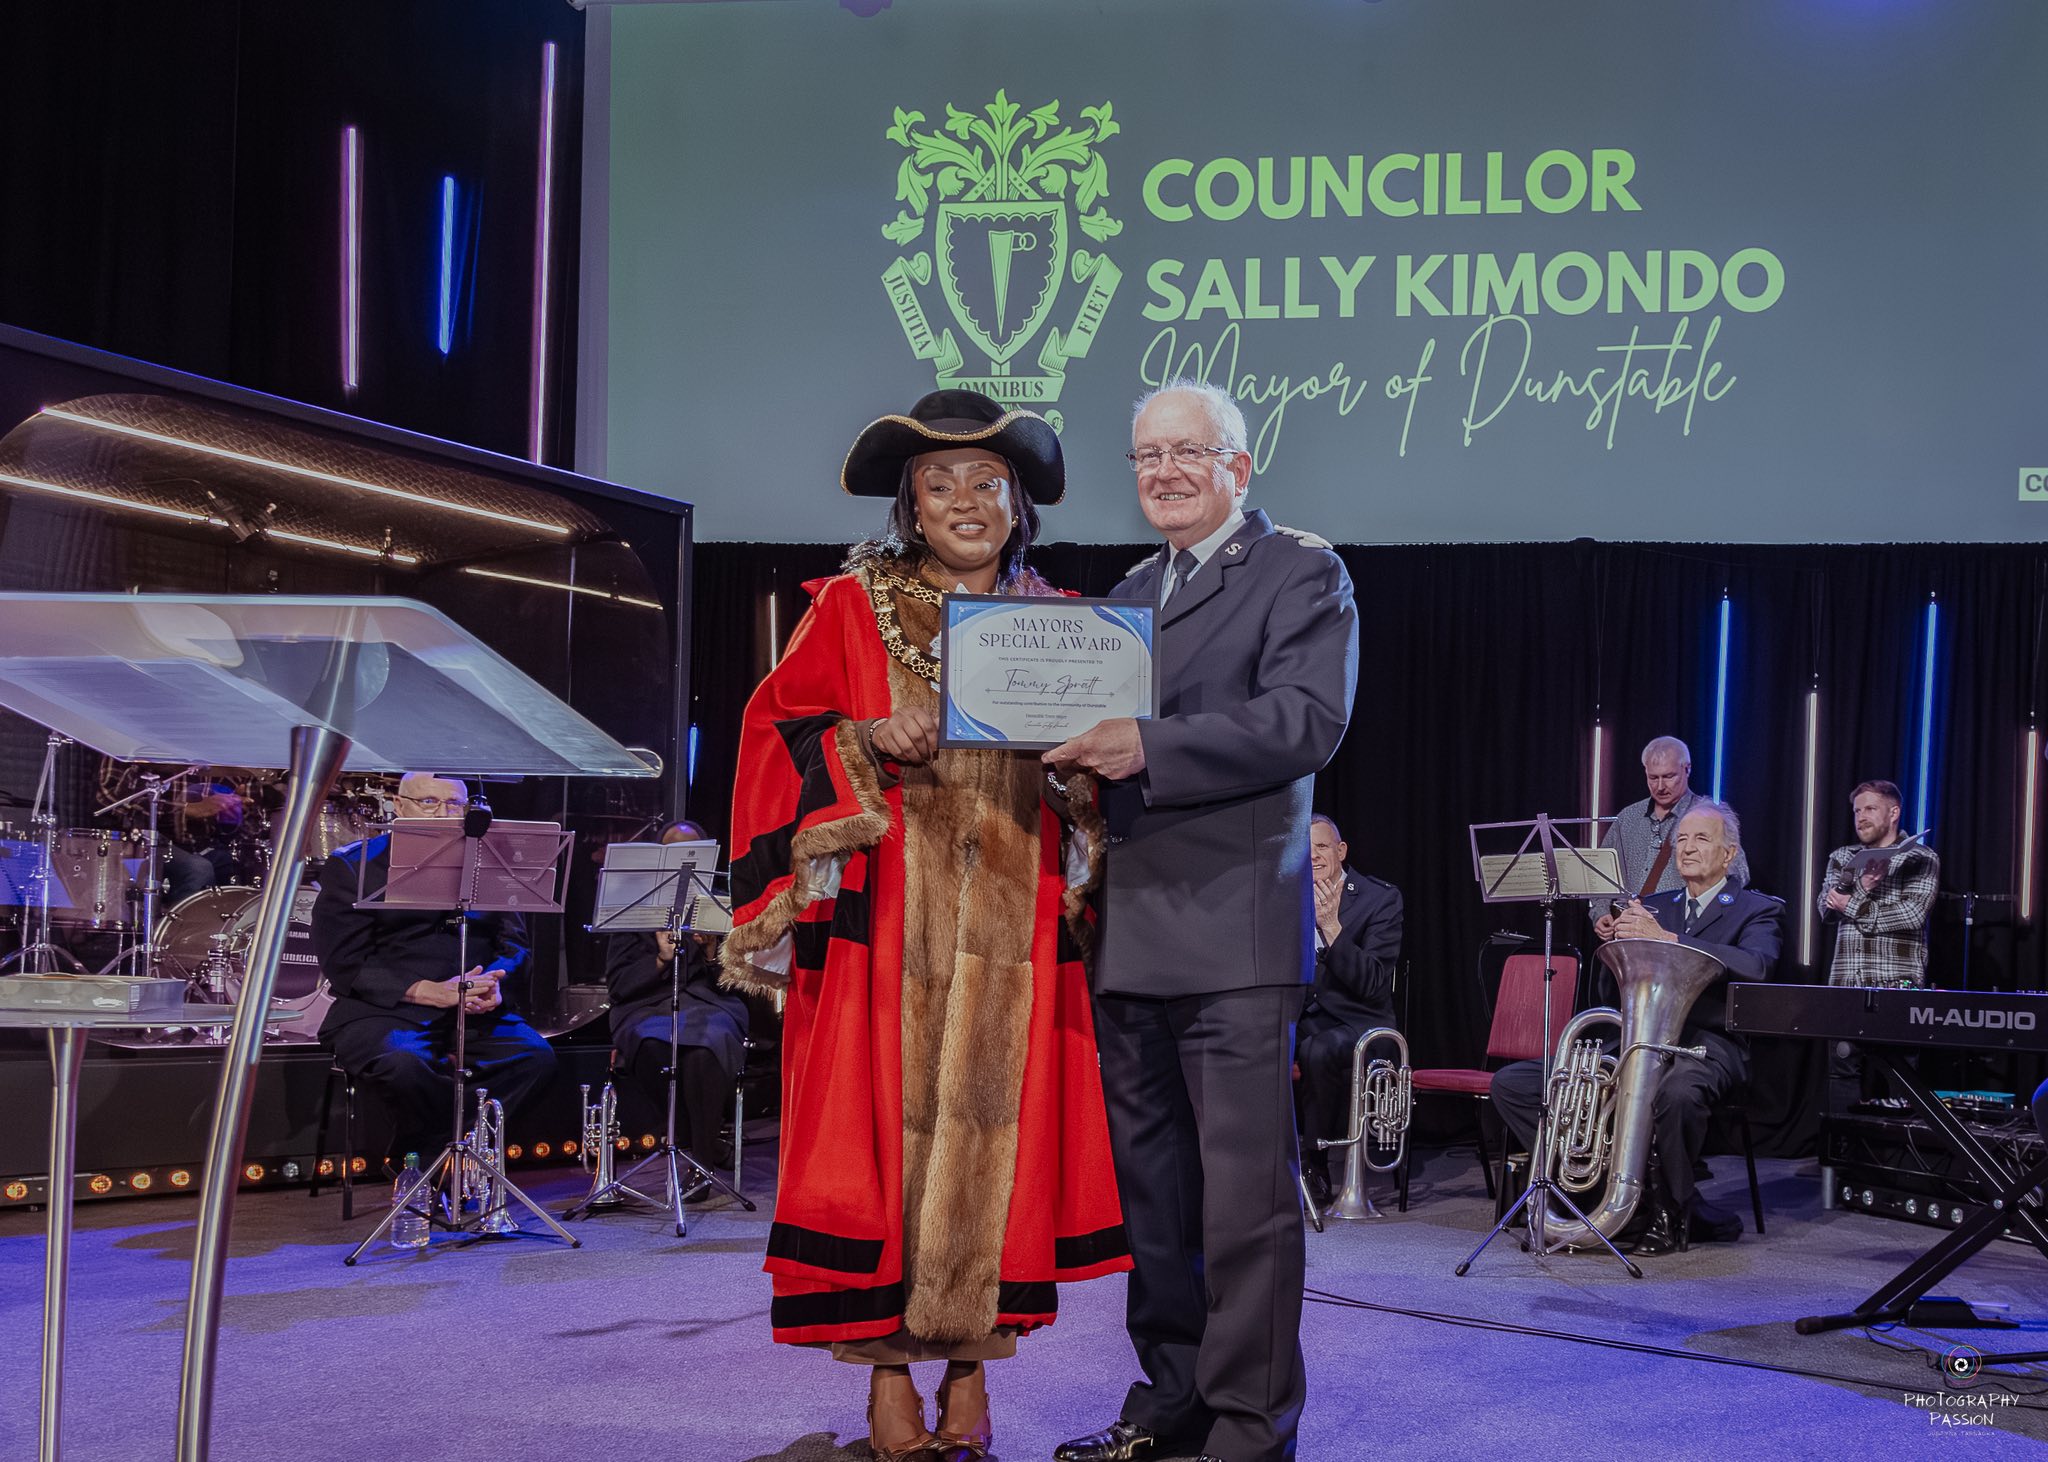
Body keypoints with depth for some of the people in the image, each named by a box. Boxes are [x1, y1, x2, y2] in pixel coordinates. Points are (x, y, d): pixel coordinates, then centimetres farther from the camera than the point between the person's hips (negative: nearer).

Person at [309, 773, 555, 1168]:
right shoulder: (353, 866, 4)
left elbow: (514, 942, 16)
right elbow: (343, 961, -6)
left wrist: (493, 981, -10)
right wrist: (429, 991, -18)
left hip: (474, 1014, 4)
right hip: (383, 1009, -4)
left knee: (536, 1056, -23)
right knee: (403, 1066, -37)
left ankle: (429, 1162, -11)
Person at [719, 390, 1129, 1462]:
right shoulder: (852, 608, 6)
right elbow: (778, 730, 2)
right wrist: (869, 744, -15)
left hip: (1011, 930, 2)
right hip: (887, 922, -2)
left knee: (993, 1132, 1)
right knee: (889, 1128, -4)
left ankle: (970, 1366, 10)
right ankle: (889, 1370, 4)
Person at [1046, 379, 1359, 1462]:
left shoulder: (1300, 572, 0)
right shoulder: (1133, 591, 21)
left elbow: (1307, 719, -15)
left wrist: (1148, 745, -23)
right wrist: (1078, 738, 0)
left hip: (1234, 929, -7)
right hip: (1129, 929, 7)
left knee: (1246, 1188, -5)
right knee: (1152, 1183, 13)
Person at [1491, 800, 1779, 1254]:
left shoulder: (1757, 909, 6)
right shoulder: (1653, 907, 22)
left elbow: (1756, 965, -16)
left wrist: (1666, 938, -23)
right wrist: (1621, 935, -8)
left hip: (1706, 1043, -5)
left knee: (1677, 1093, -43)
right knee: (1512, 1083, -10)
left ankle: (1671, 1214, -17)